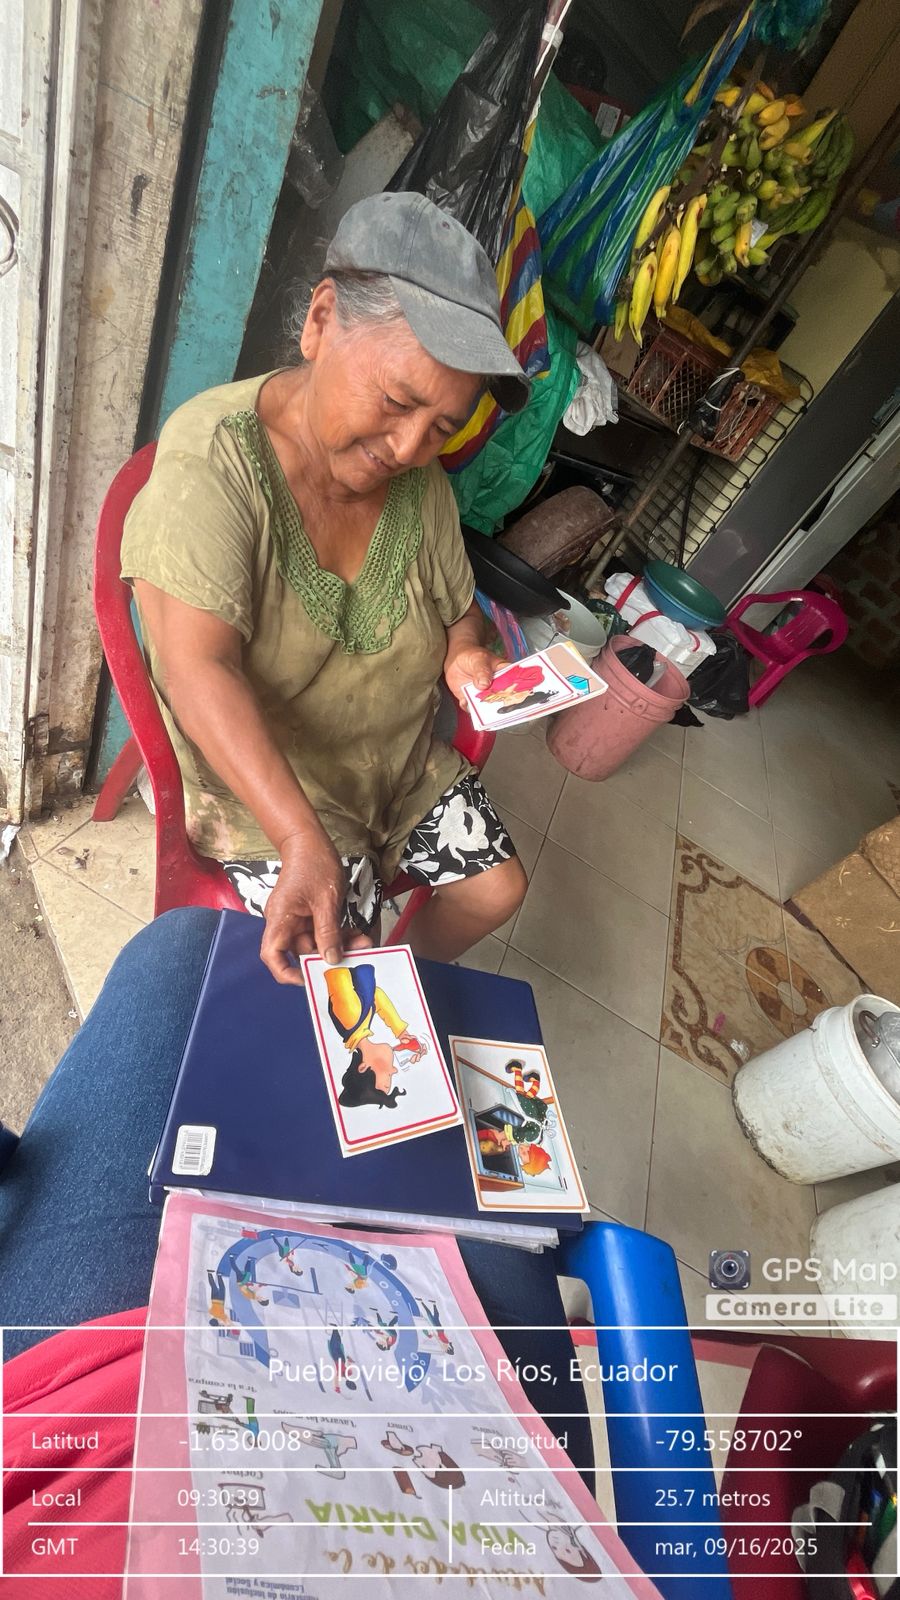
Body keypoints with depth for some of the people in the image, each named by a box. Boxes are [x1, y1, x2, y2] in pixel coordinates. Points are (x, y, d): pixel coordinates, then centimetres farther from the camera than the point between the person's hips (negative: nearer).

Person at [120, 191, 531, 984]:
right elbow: (198, 669, -34)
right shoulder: (212, 459, -23)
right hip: (259, 775, -6)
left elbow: (457, 605, 11)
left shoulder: (421, 481, -4)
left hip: (403, 756, 7)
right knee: (341, 962, -15)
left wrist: (465, 658, -14)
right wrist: (304, 843, -46)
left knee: (498, 886, 8)